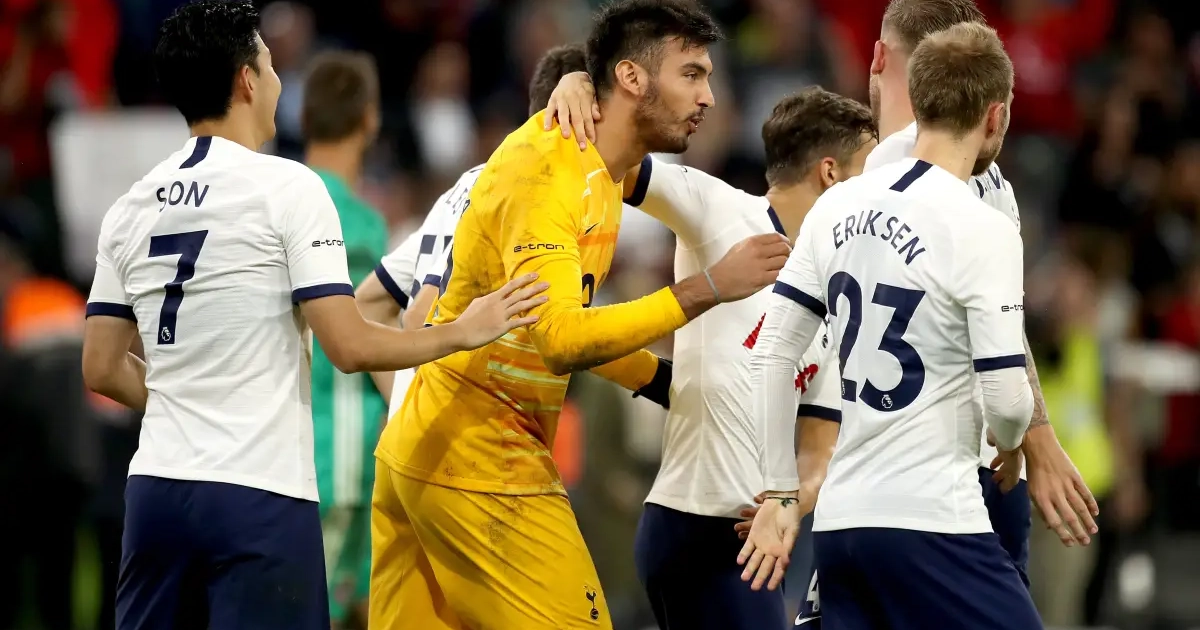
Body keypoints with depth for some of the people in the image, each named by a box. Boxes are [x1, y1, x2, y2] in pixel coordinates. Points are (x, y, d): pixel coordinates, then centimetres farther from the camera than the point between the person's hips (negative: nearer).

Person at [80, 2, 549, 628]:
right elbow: (350, 346, -11)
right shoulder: (287, 187, -7)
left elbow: (101, 369, 13)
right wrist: (464, 332, 3)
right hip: (258, 492, -6)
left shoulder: (130, 208, 10)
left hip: (156, 484, 6)